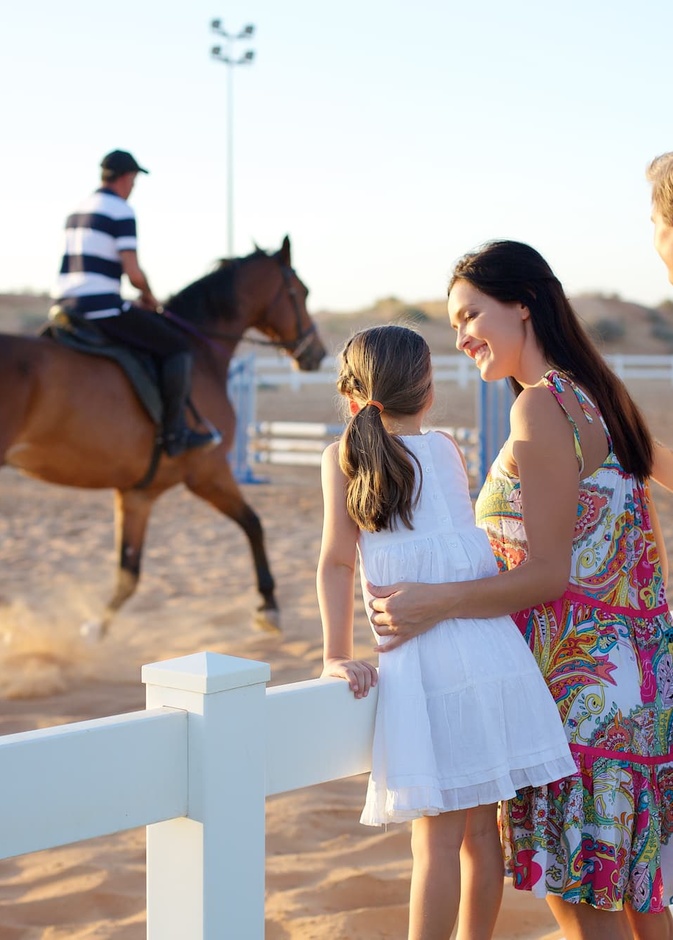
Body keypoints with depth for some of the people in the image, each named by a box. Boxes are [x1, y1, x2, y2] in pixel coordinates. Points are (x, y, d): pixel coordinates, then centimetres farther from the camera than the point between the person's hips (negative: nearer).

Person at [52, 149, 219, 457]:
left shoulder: (77, 212, 19)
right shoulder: (122, 212, -8)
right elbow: (133, 272, -15)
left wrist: (132, 303, 22)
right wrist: (149, 297, 6)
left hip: (65, 306, 9)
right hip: (103, 309, -9)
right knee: (177, 347, 0)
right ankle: (175, 433, -3)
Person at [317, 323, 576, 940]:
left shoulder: (346, 455, 2)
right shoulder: (448, 448, 11)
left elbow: (338, 561, -3)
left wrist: (338, 657, 0)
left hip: (425, 664, -3)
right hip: (495, 649, 3)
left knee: (437, 843, 1)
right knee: (482, 832, 13)